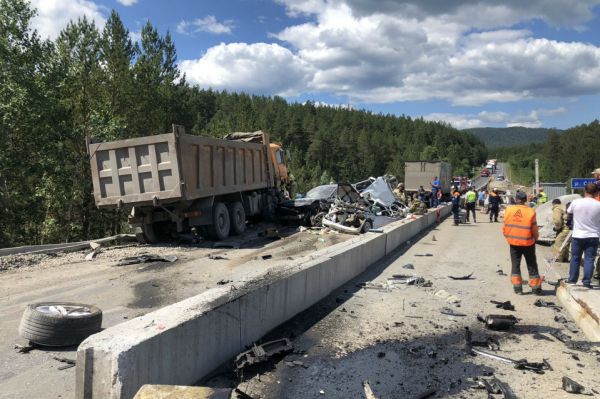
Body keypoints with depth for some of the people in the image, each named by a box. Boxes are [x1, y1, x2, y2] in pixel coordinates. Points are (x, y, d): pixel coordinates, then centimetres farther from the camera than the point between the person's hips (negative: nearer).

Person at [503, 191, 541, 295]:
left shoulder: (509, 210, -7)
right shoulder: (531, 212, -12)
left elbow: (505, 227, -2)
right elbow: (534, 229, -5)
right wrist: (535, 239, 14)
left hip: (513, 243, 1)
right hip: (528, 243, -1)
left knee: (515, 265, 12)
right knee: (532, 266, 11)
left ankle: (517, 287, 12)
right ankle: (536, 288, 18)